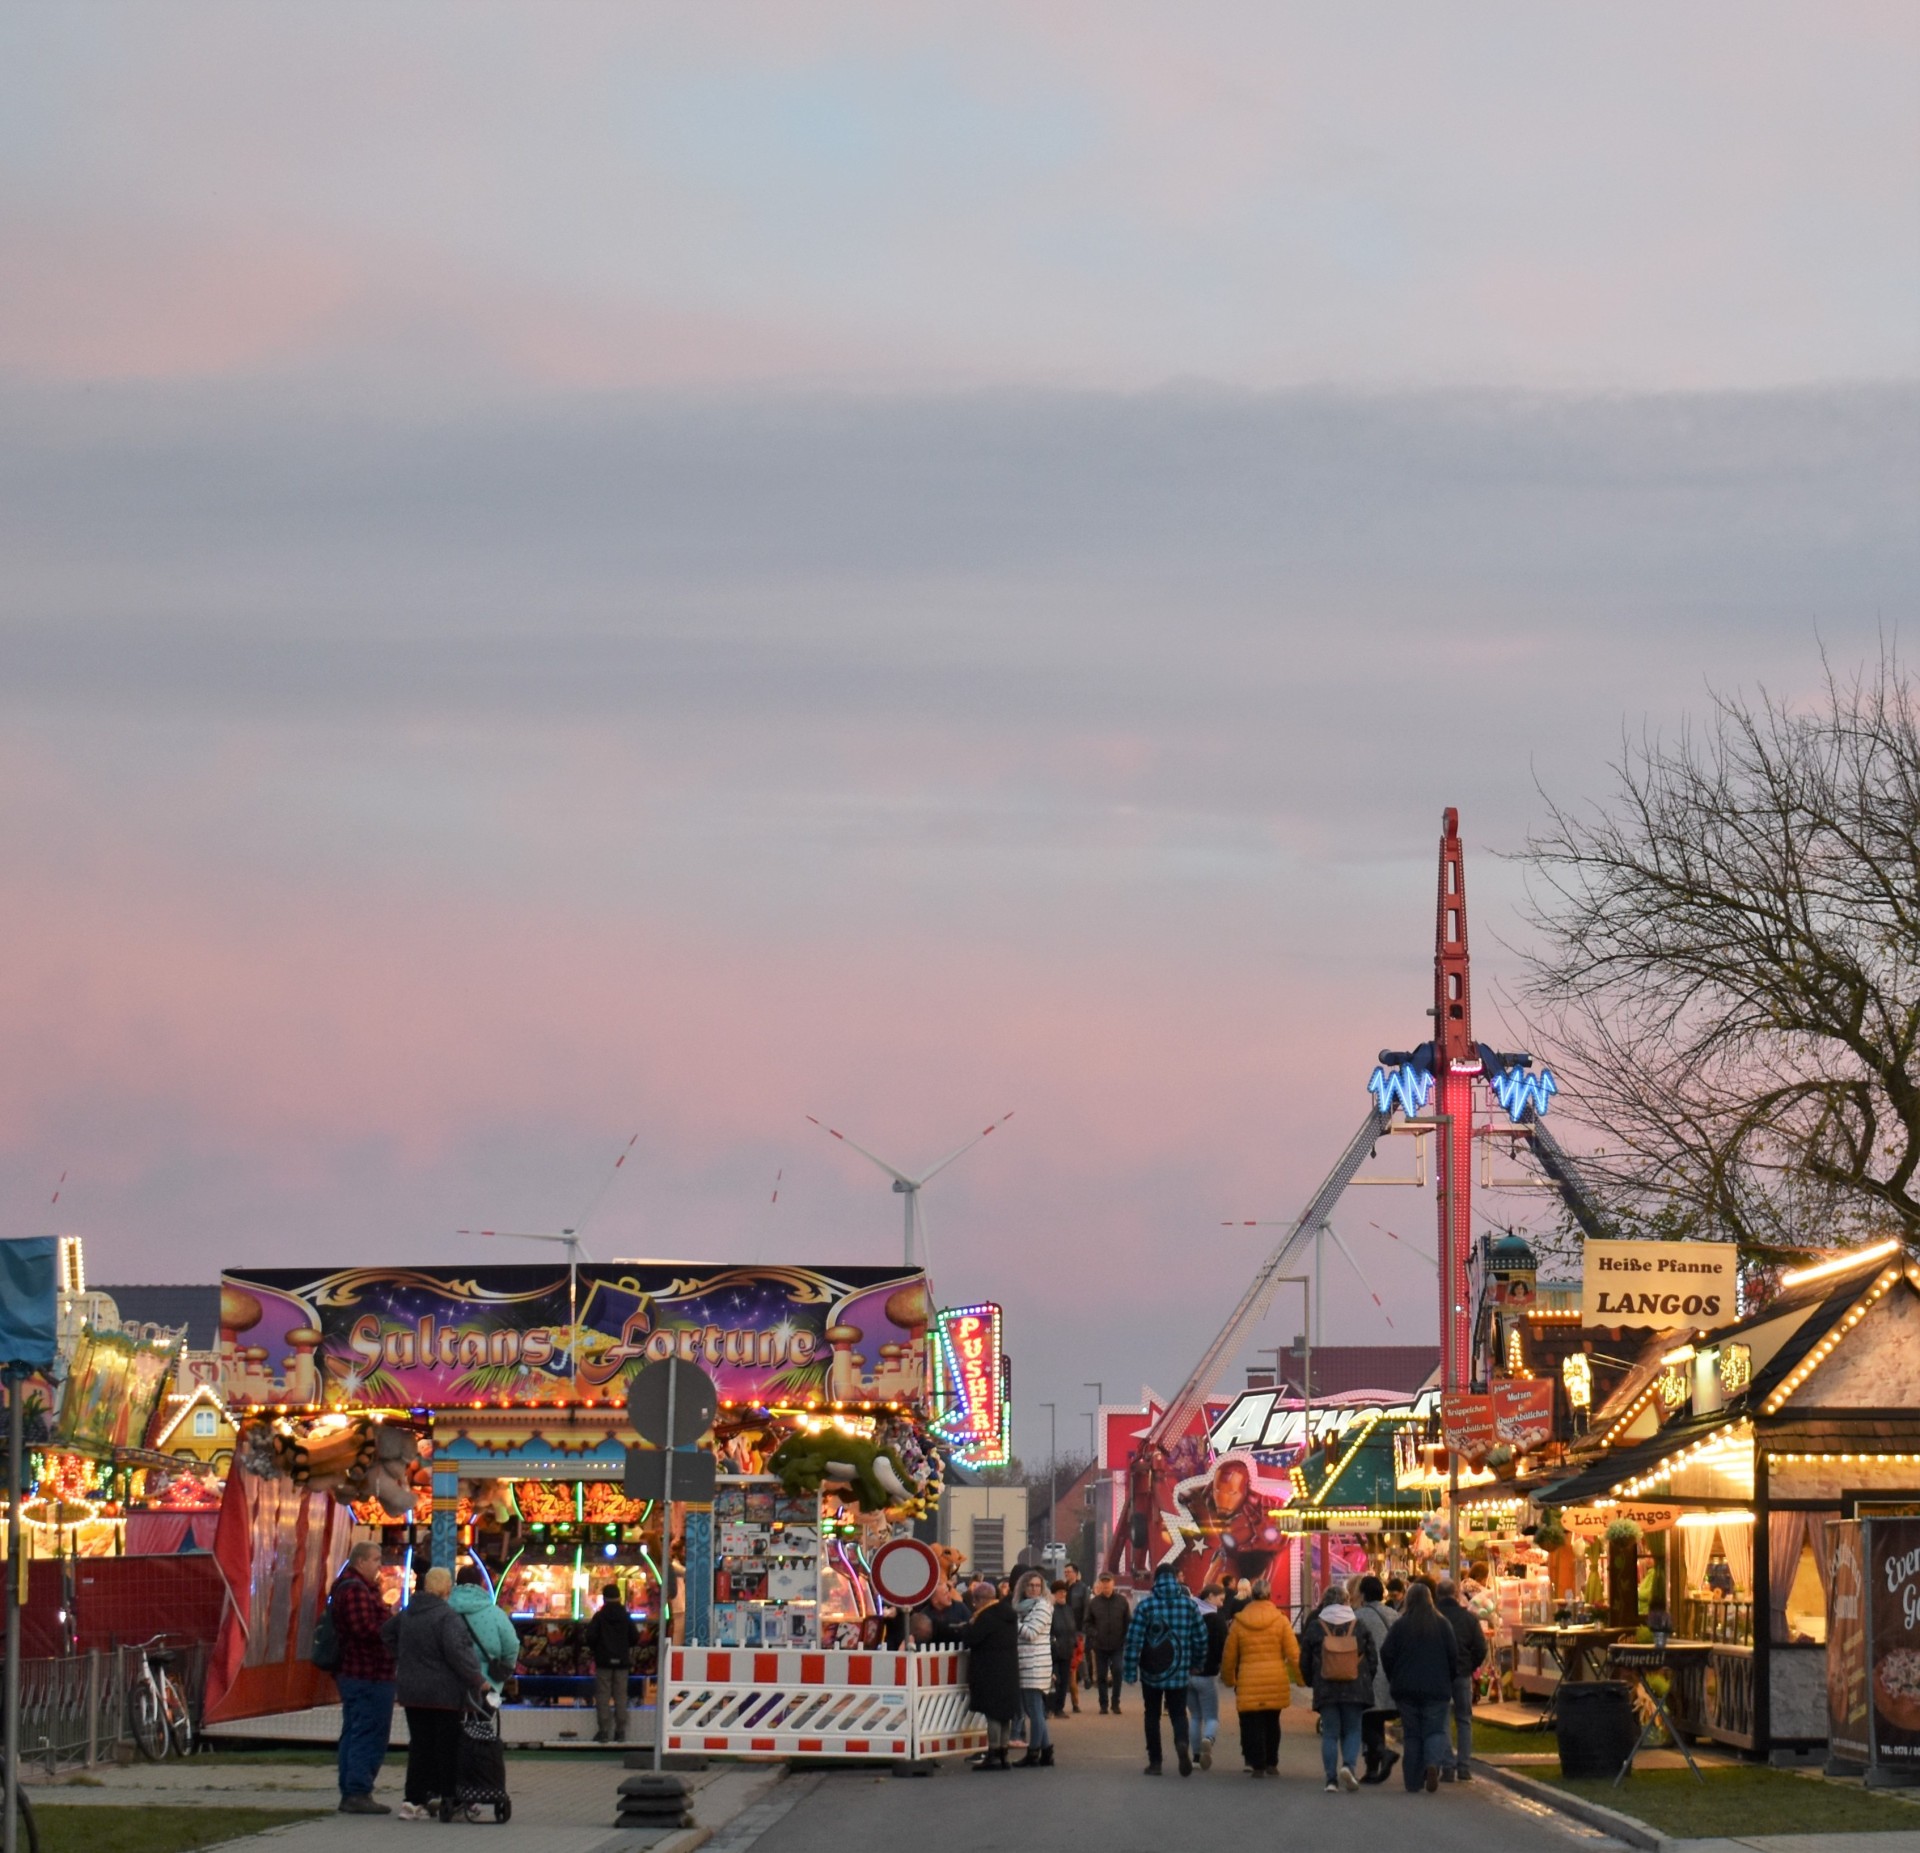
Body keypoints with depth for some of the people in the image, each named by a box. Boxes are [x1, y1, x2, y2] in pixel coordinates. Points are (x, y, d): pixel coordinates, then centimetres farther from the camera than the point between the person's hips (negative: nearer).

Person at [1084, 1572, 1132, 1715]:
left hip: (1117, 1645, -1)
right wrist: (1093, 1634, -10)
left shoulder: (1122, 1601, 0)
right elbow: (1088, 1623, 7)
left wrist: (1126, 1640, -6)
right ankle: (1103, 1705, 15)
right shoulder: (1094, 1602, 2)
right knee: (1101, 1676, 6)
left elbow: (1128, 1622, 2)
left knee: (1118, 1671, -10)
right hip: (1100, 1646, 1)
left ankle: (1115, 1703, 3)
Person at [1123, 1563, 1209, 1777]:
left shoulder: (1146, 1604, -7)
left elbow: (1134, 1639, -11)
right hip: (1179, 1672, 1)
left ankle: (1155, 1762, 11)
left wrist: (1129, 1671, -6)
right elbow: (1201, 1637, 2)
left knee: (1152, 1715, 12)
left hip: (1152, 1672, -1)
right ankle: (1182, 1743, -22)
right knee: (1178, 1712, 9)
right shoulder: (1189, 1605, 0)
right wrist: (1197, 1664, 15)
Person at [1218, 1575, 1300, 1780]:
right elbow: (1293, 1653, -3)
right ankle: (1271, 1763, 18)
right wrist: (1300, 1678, 7)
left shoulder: (1239, 1622, 1)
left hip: (1249, 1682, -1)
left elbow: (1228, 1655, 8)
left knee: (1252, 1724, 3)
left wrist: (1228, 1679, 23)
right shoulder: (1280, 1620, -1)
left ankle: (1257, 1764, -4)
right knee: (1272, 1722, 16)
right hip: (1276, 1680, 1)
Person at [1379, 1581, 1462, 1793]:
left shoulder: (1399, 1626, -4)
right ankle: (1433, 1763, -25)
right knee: (1435, 1730, 4)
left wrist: (1393, 1680, 12)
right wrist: (1449, 1680, 15)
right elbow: (1454, 1655, 1)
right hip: (1436, 1688, 0)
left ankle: (1413, 1782, 7)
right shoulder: (1442, 1624, -1)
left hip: (1406, 1688, 0)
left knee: (1411, 1734, 8)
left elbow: (1386, 1656, -3)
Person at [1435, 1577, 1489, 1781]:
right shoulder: (1469, 1617, -1)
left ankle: (1447, 1768, -2)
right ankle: (1464, 1767, 5)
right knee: (1464, 1720, 11)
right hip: (1463, 1674, 2)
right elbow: (1481, 1648, -2)